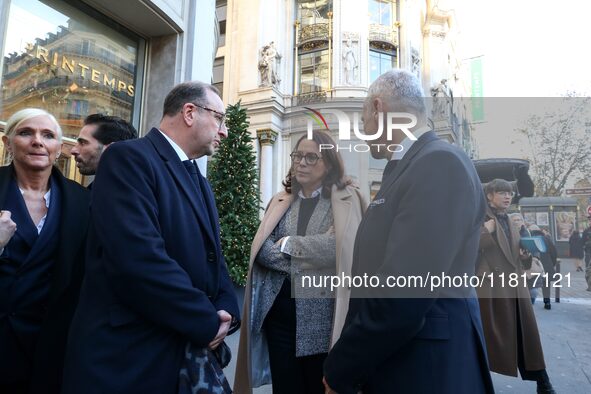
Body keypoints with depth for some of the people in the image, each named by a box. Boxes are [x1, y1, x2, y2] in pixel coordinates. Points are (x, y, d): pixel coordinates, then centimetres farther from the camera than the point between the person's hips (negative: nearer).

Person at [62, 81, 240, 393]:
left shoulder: (198, 181, 14)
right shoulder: (129, 157, -14)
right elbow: (139, 258, -26)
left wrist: (226, 309, -5)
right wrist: (207, 323, -17)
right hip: (127, 357, -8)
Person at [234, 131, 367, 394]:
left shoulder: (347, 199, -3)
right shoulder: (280, 201, 10)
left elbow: (336, 247, -18)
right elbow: (262, 250, -1)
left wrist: (287, 244, -7)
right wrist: (306, 264, -14)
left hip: (323, 316, -4)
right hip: (280, 311, 4)